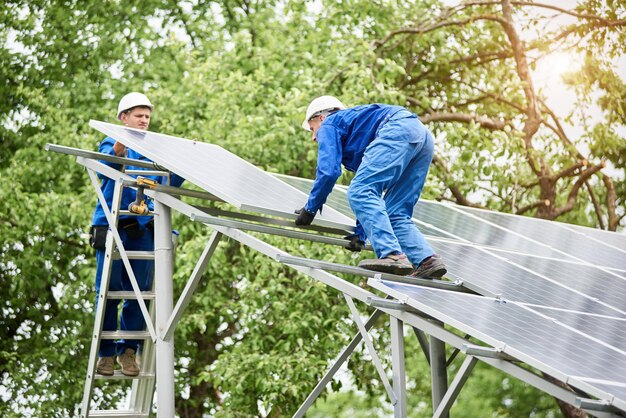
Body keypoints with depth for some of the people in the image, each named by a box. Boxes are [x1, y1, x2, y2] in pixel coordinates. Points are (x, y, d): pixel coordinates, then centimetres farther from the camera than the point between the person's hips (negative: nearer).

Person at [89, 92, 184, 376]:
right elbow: (104, 168, -13)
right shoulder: (111, 144, 8)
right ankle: (106, 354, 4)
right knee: (109, 292, -2)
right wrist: (116, 151, -35)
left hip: (143, 229, 3)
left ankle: (129, 352, 9)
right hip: (112, 226, -3)